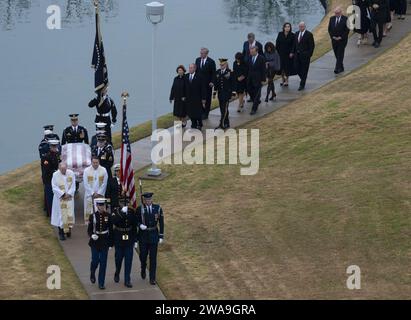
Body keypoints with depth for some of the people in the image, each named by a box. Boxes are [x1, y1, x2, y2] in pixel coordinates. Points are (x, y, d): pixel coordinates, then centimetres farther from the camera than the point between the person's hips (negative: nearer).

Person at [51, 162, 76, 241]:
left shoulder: (71, 173, -4)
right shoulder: (55, 175, -9)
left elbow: (73, 185, 0)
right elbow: (54, 187, -9)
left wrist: (69, 194, -13)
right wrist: (63, 194, -16)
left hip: (69, 198, 2)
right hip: (60, 198, -2)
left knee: (70, 214, 4)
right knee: (61, 214, 0)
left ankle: (68, 229, 20)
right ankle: (61, 232, 7)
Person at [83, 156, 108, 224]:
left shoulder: (103, 170, 0)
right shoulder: (86, 170, -2)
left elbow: (104, 183, 0)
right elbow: (86, 184, -4)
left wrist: (99, 193, -7)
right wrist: (92, 193, -9)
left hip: (100, 195, 1)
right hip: (89, 195, -1)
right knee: (89, 211, -1)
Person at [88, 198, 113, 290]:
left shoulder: (108, 216, -1)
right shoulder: (93, 216, -4)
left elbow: (111, 230, 4)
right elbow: (89, 230, -1)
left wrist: (111, 243, 3)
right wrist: (92, 235, -23)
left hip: (105, 242, 1)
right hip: (95, 242, -1)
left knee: (103, 263, 0)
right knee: (95, 261, 4)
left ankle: (101, 283, 6)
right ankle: (92, 273, 39)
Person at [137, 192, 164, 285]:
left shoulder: (157, 208, -3)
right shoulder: (140, 209, -6)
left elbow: (161, 223, 3)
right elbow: (136, 221, 3)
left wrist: (161, 236, 1)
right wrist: (140, 225, -20)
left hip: (154, 235, 0)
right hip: (143, 236, 0)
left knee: (153, 257, 1)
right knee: (143, 256, 9)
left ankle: (152, 278, 8)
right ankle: (143, 270, 41)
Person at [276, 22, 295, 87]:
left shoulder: (292, 35, -4)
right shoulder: (280, 34, 2)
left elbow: (293, 45, -3)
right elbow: (277, 43, 4)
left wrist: (291, 53, -12)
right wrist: (277, 52, -2)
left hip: (288, 54, -2)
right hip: (281, 53, 2)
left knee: (287, 67, 1)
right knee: (281, 67, 4)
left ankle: (286, 81, 8)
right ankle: (283, 80, 15)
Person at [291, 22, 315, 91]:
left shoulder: (309, 34, -9)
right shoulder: (297, 33, 9)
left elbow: (312, 45, -8)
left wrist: (309, 55, -13)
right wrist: (293, 52, 8)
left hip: (305, 55, -6)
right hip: (297, 54, 6)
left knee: (304, 70, 0)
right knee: (298, 69, 6)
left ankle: (302, 85, 6)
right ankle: (303, 79, 30)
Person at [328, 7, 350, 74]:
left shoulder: (345, 19, -7)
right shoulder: (332, 19, 6)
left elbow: (347, 30, -9)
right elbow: (329, 29, 10)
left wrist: (340, 37, -14)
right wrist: (332, 36, -4)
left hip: (342, 40, -5)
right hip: (334, 40, 5)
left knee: (340, 55, -10)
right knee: (337, 55, 9)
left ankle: (337, 69, -15)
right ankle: (341, 68, 20)